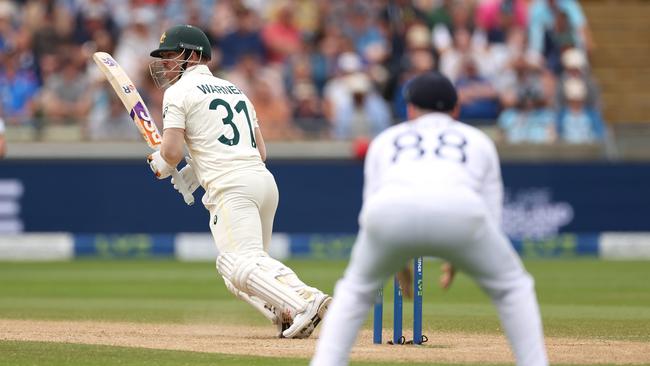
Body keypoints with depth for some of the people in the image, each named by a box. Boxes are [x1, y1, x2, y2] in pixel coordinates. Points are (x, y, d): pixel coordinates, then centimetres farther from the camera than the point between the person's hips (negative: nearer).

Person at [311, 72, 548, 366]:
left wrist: (399, 264, 47)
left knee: (355, 289, 28)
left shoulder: (385, 140, 38)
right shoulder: (478, 140, 38)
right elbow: (491, 218, 32)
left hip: (392, 210, 1)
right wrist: (458, 259, 47)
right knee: (512, 286, 23)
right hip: (460, 211, -1)